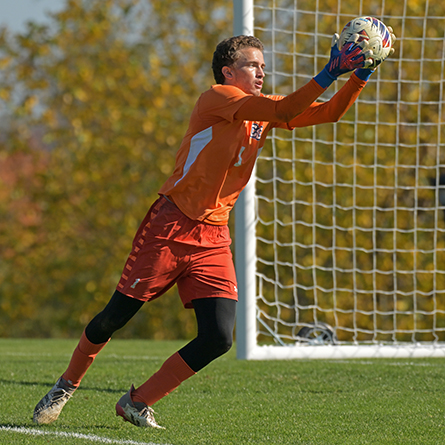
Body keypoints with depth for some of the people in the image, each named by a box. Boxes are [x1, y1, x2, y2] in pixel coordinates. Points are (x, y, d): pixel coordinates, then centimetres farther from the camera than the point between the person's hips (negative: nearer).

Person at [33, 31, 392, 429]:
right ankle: (66, 386, 25)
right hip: (169, 227, -6)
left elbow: (329, 112, 7)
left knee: (218, 338, -9)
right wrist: (330, 74, -27)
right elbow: (284, 110, -24)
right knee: (115, 318, 0)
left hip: (214, 239, 6)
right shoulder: (217, 98, -9)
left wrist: (359, 77, -8)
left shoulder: (264, 112, 12)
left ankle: (138, 402, 6)